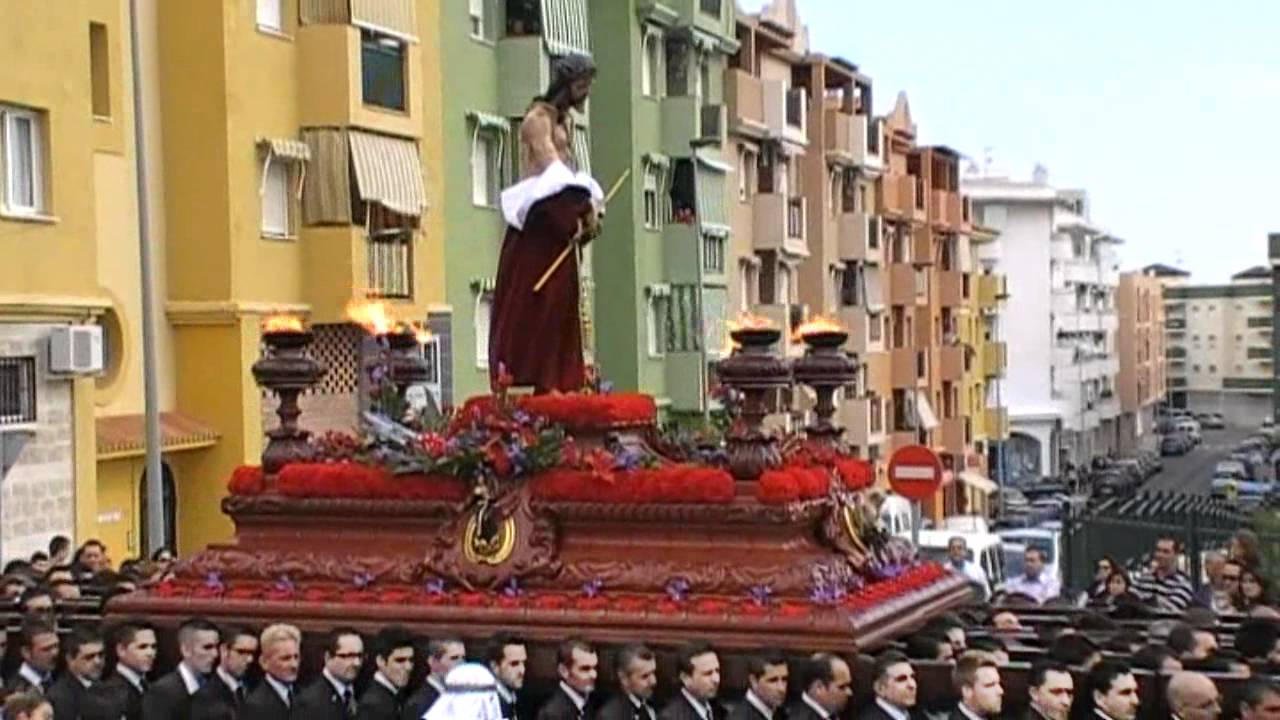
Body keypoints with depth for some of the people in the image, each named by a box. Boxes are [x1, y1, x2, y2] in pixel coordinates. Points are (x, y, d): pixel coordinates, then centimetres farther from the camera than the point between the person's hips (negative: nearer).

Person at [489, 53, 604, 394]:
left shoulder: (566, 120, 19)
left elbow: (573, 170, 14)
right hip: (537, 227, -9)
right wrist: (582, 211, -24)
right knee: (530, 307, -9)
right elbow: (552, 169, -19)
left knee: (560, 307, 7)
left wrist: (588, 211, -3)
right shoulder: (538, 118, -8)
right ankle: (514, 379, -8)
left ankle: (555, 384, 10)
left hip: (561, 224, 9)